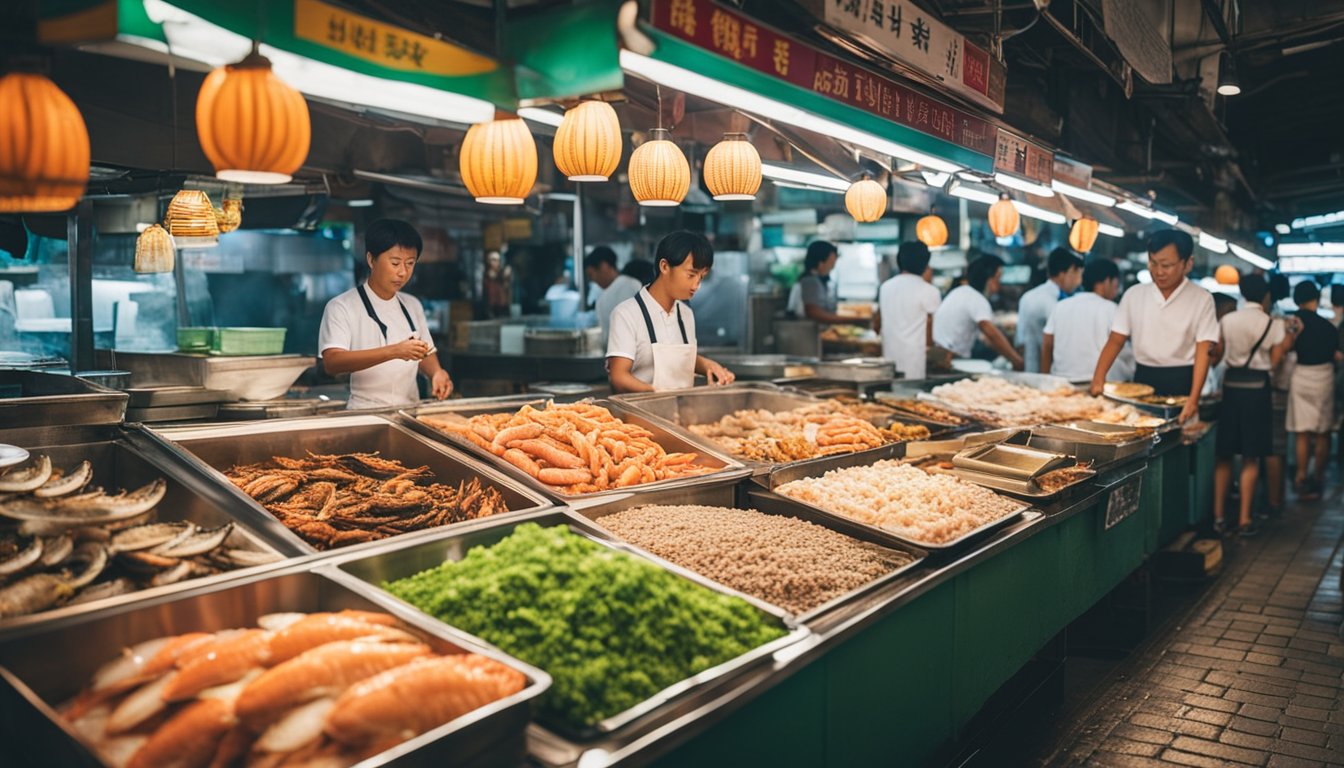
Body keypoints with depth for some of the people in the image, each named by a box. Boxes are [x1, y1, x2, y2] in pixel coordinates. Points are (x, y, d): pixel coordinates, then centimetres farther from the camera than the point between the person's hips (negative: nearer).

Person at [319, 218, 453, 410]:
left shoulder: (412, 305, 16)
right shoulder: (342, 307, -2)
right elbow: (331, 362, -16)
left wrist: (437, 372, -1)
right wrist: (393, 351, -26)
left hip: (410, 412, 5)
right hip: (365, 414, -4)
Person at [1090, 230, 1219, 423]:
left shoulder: (1201, 299, -4)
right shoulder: (1134, 295, 4)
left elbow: (1203, 352, -9)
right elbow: (1115, 341, 3)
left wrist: (1193, 399, -21)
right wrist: (1098, 378, -13)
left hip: (1181, 384, -2)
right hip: (1143, 380, 3)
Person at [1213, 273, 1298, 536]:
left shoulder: (1225, 321, 2)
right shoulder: (1273, 324, -4)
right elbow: (1274, 363, -2)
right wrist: (1289, 340, 8)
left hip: (1230, 385, 2)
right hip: (1257, 388, -2)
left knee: (1225, 455, 9)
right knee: (1251, 458, 4)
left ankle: (1218, 516, 11)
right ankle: (1245, 520, 5)